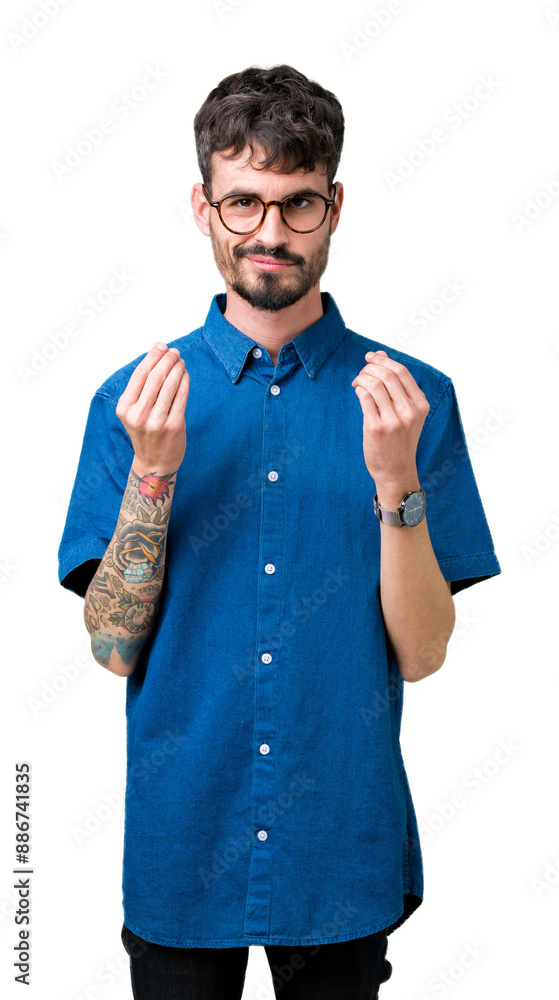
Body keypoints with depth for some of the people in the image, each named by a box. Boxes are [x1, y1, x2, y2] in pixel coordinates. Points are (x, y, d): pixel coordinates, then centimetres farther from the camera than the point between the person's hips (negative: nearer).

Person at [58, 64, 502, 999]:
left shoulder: (412, 396, -5)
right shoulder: (135, 399, -4)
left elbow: (422, 653, -8)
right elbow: (114, 647, -7)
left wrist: (396, 480, -23)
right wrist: (153, 473, -20)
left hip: (347, 846, 0)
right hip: (179, 843, 0)